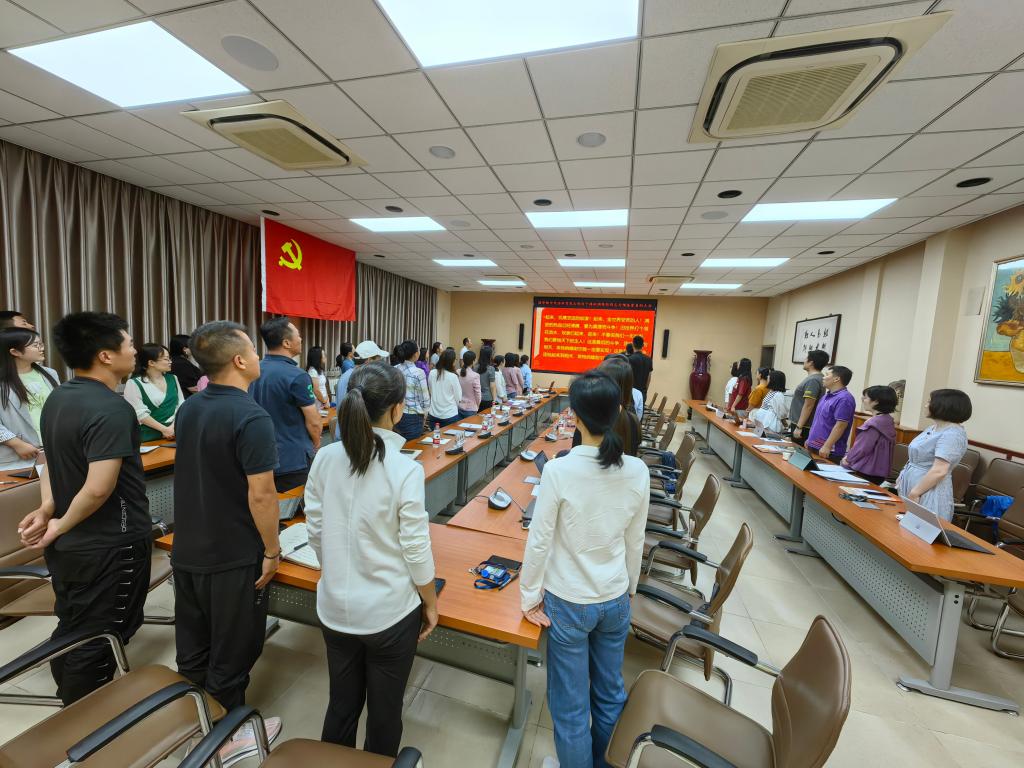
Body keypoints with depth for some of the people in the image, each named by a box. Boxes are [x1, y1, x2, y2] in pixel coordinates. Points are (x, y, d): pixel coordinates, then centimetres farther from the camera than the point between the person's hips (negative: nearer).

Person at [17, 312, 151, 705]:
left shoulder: (57, 398, 4)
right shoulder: (112, 409, -26)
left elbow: (54, 462, 12)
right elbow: (98, 489, -29)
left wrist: (47, 508, 0)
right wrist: (61, 525, -11)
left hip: (69, 544, 9)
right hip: (109, 547, -9)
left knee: (71, 629, 24)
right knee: (99, 639, 9)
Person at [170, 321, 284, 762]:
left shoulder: (188, 409, 2)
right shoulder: (251, 418, -25)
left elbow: (196, 477, 12)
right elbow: (261, 495, -26)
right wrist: (272, 550, -12)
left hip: (188, 551, 8)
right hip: (232, 558, -8)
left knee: (193, 650, 23)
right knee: (231, 654, 14)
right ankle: (226, 738, 33)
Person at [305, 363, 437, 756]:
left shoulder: (325, 458, -10)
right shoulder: (405, 469, -25)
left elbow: (315, 532, 0)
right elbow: (416, 549, -17)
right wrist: (431, 603, 0)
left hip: (334, 607, 4)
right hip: (389, 612, -4)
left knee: (341, 703, 28)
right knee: (384, 710, 22)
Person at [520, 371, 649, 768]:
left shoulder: (559, 470, -25)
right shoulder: (638, 471, -12)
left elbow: (539, 542, -17)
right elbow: (635, 543, 0)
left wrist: (529, 598, -1)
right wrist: (628, 588, 16)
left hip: (568, 602, -4)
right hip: (615, 601, 5)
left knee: (570, 706, 18)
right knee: (610, 694, 27)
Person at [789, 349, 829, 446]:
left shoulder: (813, 380, -18)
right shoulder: (814, 378, 13)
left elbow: (808, 406, -22)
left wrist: (799, 427, -22)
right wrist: (794, 422, 23)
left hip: (803, 426, -9)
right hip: (799, 423, 9)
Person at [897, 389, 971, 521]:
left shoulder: (952, 434, -19)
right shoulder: (934, 428, 11)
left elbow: (939, 471, -24)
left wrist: (914, 493, -21)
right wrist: (902, 476, 13)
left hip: (928, 494, -9)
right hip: (910, 484, 9)